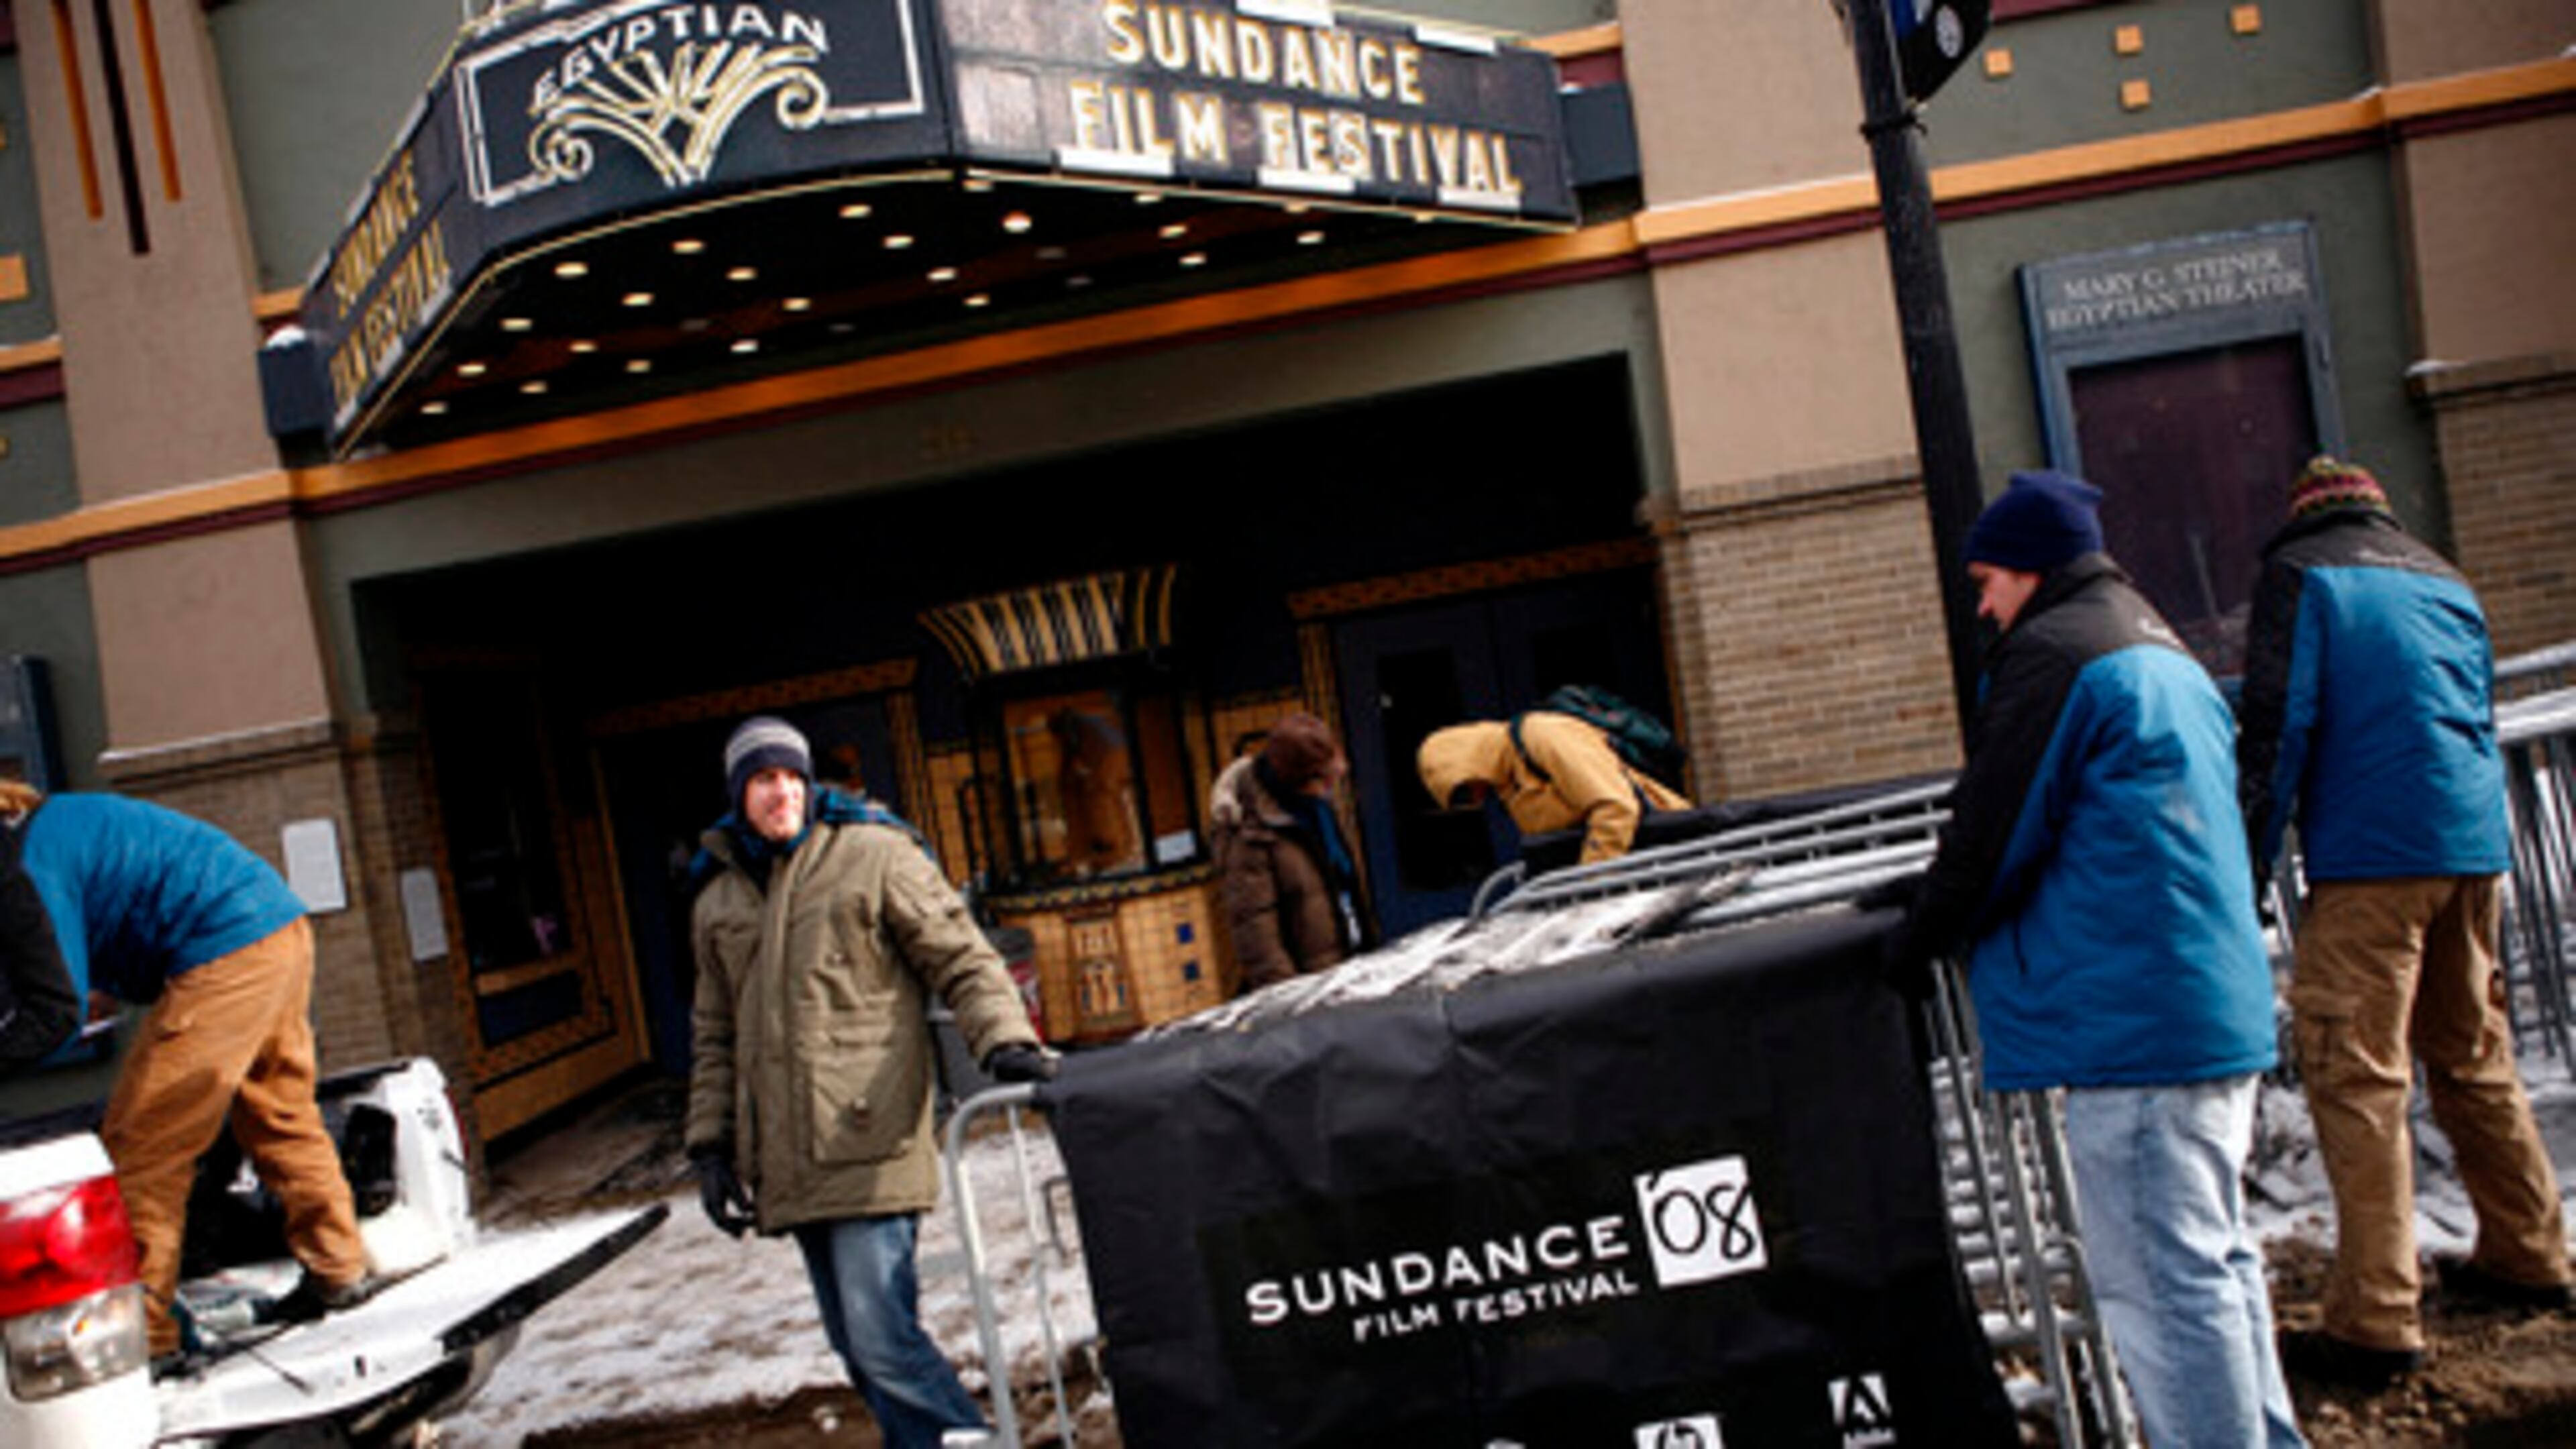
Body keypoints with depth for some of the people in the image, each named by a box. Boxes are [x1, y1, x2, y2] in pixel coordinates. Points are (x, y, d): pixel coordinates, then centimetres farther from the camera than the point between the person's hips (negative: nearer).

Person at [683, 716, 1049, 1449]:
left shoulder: (873, 855, 0)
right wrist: (711, 1144, 16)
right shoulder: (717, 902, 16)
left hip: (870, 1147, -6)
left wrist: (1004, 1042, -19)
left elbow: (961, 957, -3)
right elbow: (716, 1036, 23)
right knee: (857, 1347, 11)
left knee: (884, 1340, -13)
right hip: (788, 1162, 6)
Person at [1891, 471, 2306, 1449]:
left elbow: (1991, 835, -12)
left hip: (2131, 1018, -10)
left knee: (2159, 1281, -4)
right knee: (2214, 1256, 18)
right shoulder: (2166, 658, 21)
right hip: (2223, 1005, 10)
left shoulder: (2051, 654, -9)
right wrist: (1942, 908, 26)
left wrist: (1919, 936, 5)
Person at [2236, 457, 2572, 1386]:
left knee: (2357, 1077, -8)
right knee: (2472, 1057, 20)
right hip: (2473, 844, 7)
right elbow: (2482, 720, 24)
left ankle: (2376, 1322, -9)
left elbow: (2277, 726, -10)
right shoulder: (2445, 580, 20)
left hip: (2368, 856, -7)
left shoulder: (2299, 574, 0)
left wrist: (2248, 860, -9)